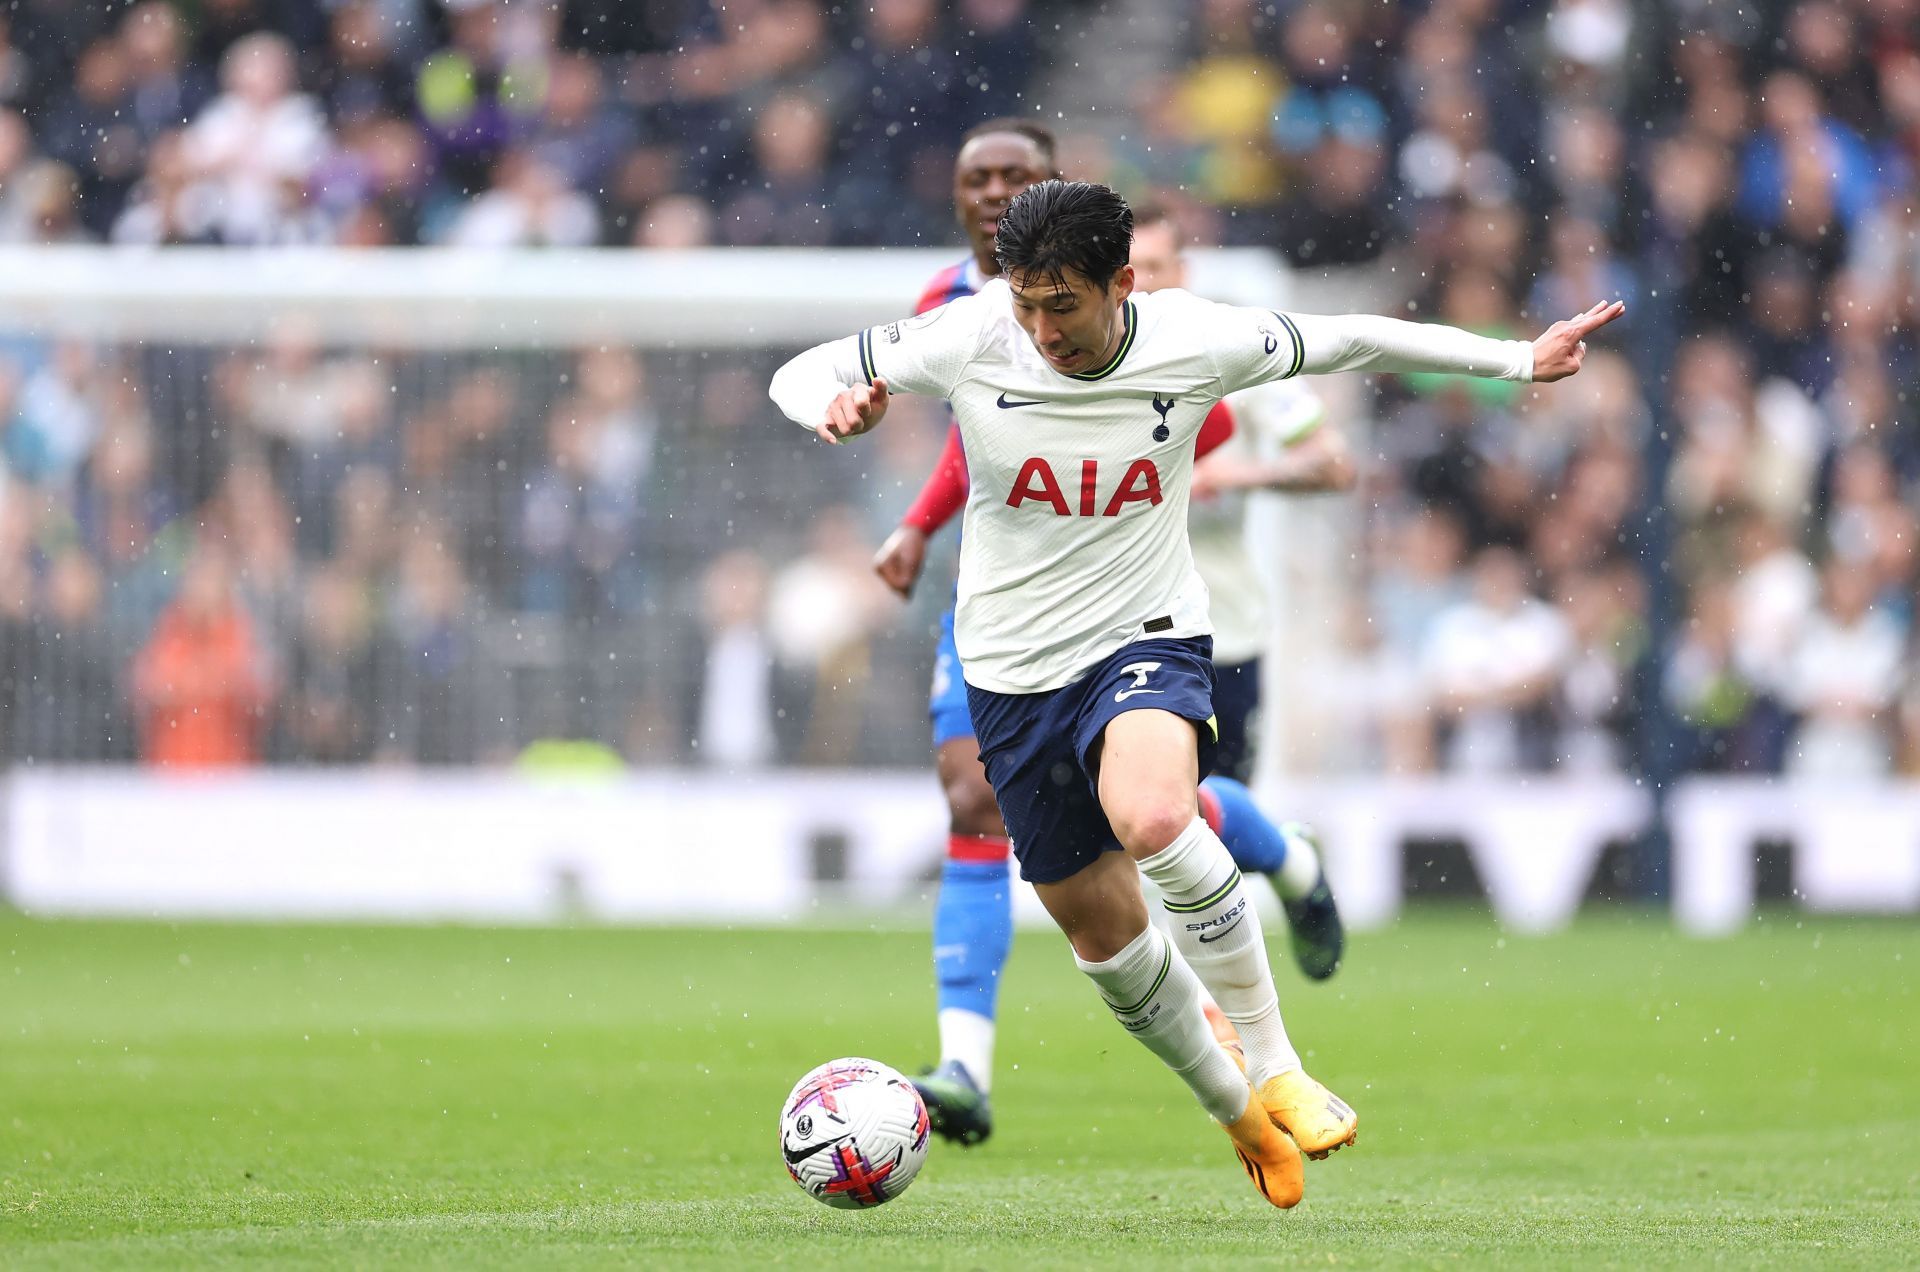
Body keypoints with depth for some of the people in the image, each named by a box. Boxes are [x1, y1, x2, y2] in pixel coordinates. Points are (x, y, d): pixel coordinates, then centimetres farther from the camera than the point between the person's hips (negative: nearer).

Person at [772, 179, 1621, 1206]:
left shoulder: (1196, 341, -13)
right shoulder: (969, 337, -13)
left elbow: (1344, 341, 3)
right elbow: (801, 376, -3)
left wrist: (1519, 359, 5)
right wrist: (836, 407, -28)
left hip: (1146, 639, -2)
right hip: (1012, 670, 3)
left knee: (1151, 816, -35)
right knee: (1100, 928, 8)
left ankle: (1274, 1066, -20)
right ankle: (1234, 1106, 35)